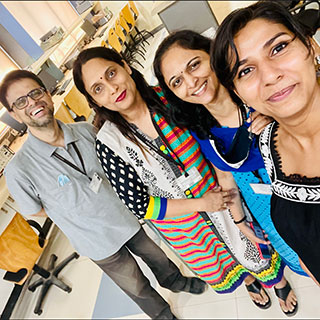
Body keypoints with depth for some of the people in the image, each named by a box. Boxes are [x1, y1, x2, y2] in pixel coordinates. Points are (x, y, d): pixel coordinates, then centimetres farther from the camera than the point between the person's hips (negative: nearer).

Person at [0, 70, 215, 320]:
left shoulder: (86, 130, -13)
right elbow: (34, 210, -7)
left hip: (130, 217, 3)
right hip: (101, 245, -3)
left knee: (158, 258, 28)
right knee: (138, 288, 21)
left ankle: (174, 281, 64)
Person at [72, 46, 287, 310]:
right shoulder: (109, 142, -22)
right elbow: (140, 206, -18)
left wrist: (238, 214, -15)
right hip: (180, 224, 0)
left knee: (253, 249, 25)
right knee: (219, 272, 28)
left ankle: (277, 280, 63)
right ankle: (250, 283, 66)